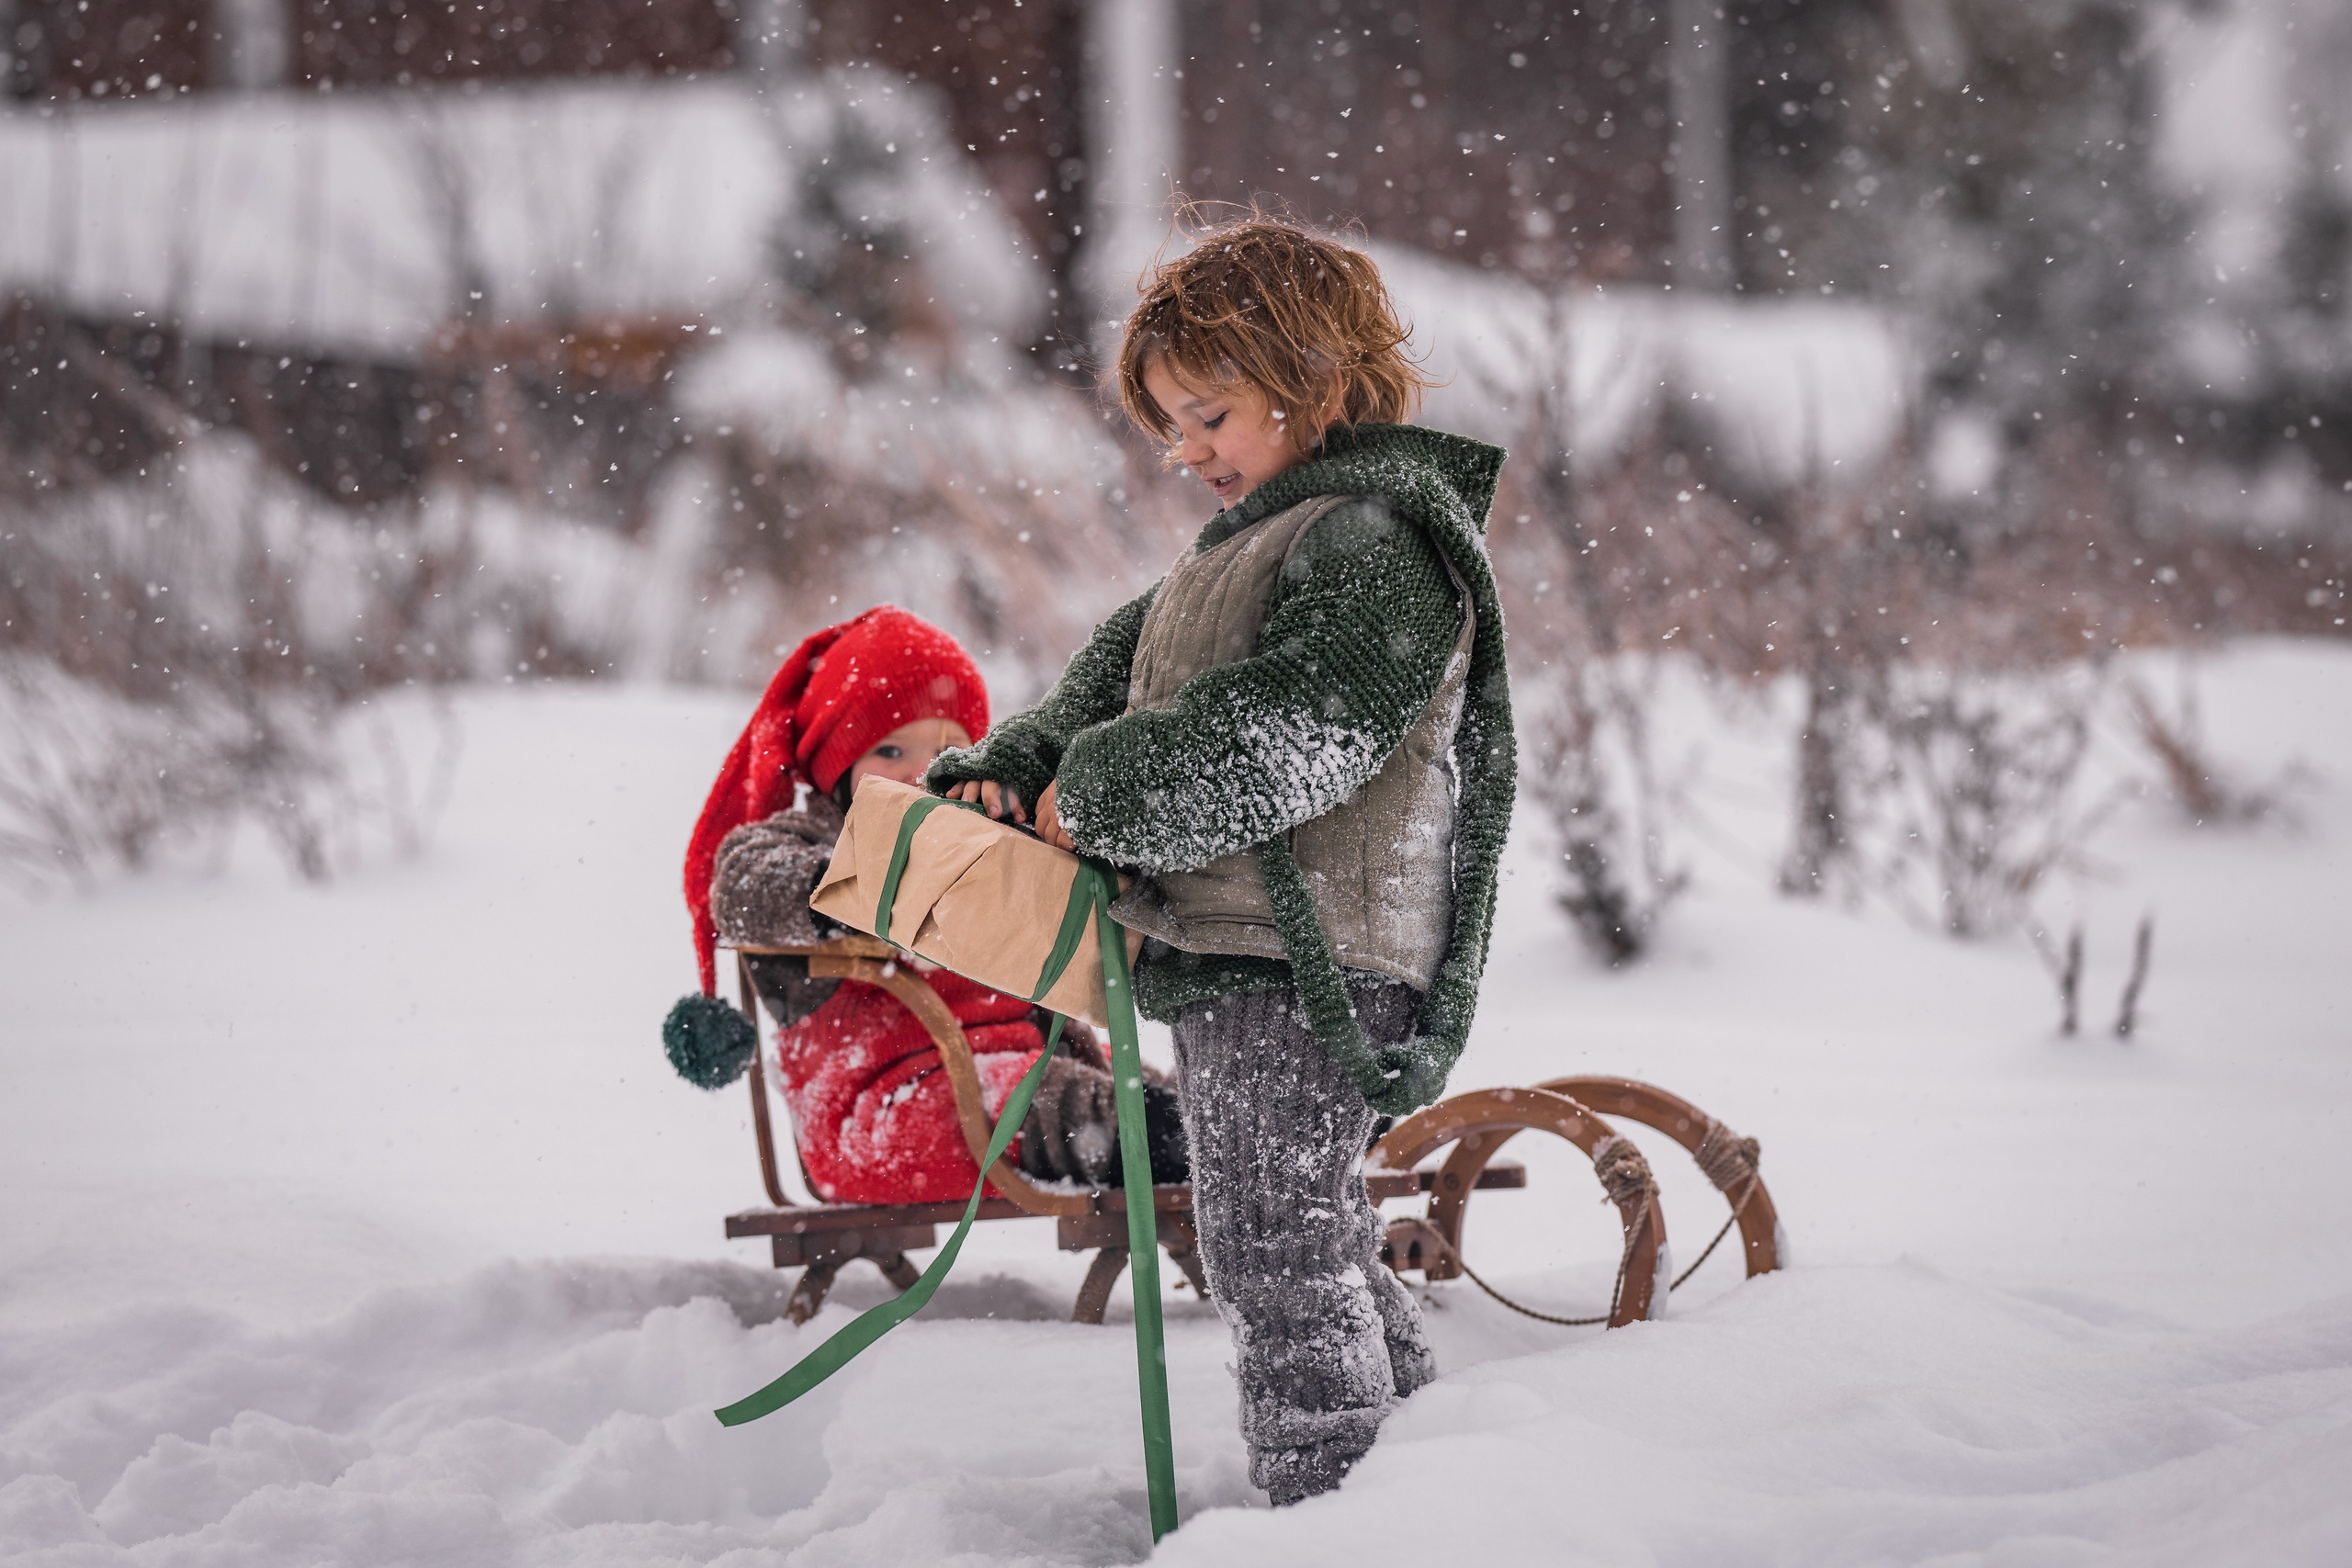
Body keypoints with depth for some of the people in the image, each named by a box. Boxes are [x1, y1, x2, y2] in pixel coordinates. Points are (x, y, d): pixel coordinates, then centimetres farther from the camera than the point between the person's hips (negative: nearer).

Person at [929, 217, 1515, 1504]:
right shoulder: (1258, 538, 21)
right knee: (1319, 1250, 17)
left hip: (1302, 962, -11)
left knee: (1281, 1260, -9)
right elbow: (1123, 668, 23)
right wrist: (1014, 770, 6)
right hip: (1239, 961, 11)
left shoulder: (1377, 538, -13)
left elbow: (1289, 732, -25)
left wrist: (1097, 793, -17)